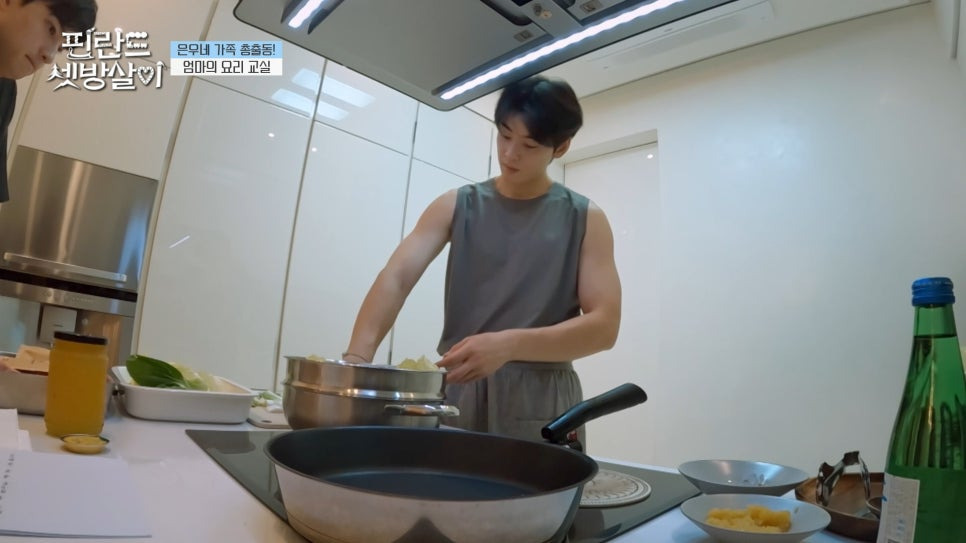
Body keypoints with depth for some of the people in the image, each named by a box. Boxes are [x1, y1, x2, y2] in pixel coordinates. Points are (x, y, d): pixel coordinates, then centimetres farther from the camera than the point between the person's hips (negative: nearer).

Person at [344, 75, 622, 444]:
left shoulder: (585, 219, 0)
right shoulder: (456, 206, 5)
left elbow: (604, 325, -9)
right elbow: (396, 277, -8)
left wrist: (509, 345, -24)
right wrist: (357, 354, -26)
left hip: (541, 399, -1)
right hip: (457, 389, 2)